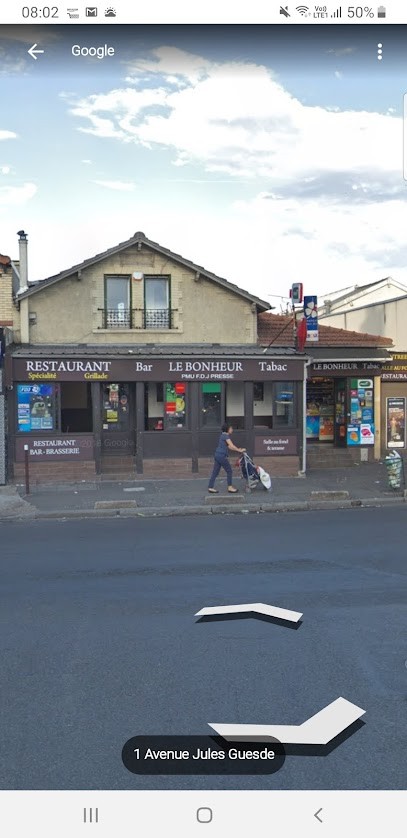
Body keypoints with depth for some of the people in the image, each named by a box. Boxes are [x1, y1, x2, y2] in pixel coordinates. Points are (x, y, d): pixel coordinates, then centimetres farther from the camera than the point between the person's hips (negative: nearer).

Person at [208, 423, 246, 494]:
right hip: (222, 456, -9)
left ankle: (210, 487, 10)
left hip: (217, 455, 9)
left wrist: (238, 449, 16)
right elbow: (231, 445, -15)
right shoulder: (226, 436, -10)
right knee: (229, 470, 1)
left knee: (215, 472, 9)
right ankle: (230, 487, 7)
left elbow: (229, 447, 20)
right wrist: (239, 450, -8)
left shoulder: (223, 435, 19)